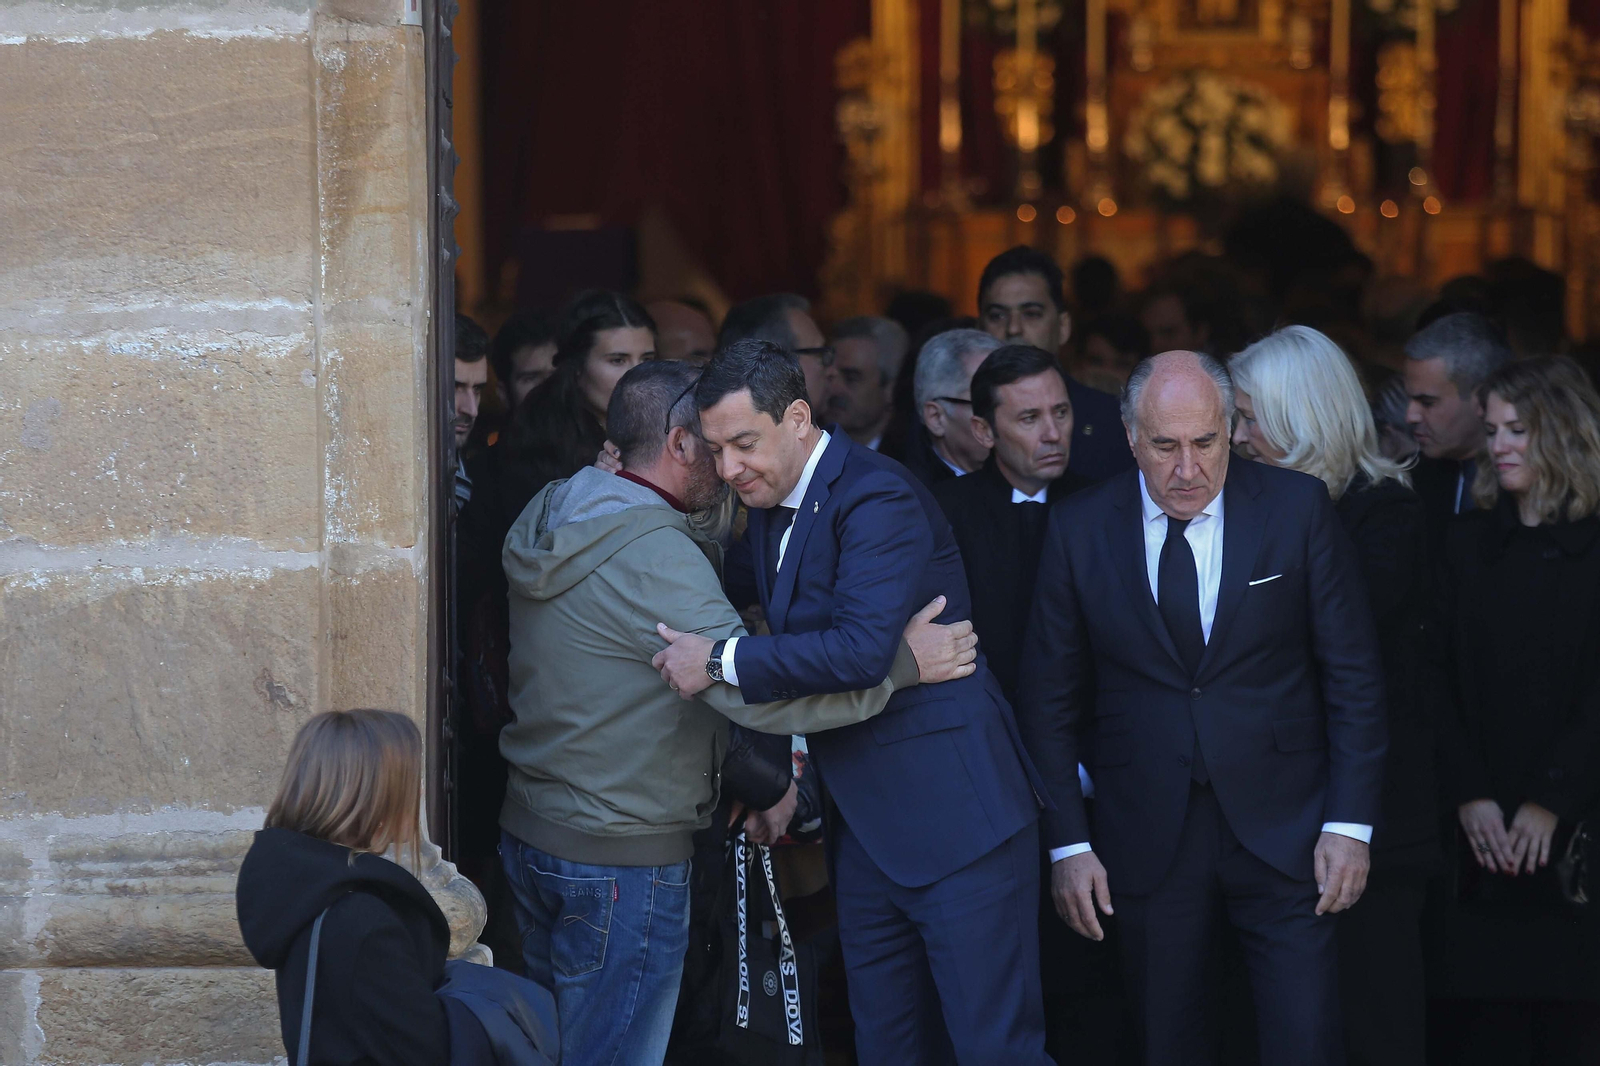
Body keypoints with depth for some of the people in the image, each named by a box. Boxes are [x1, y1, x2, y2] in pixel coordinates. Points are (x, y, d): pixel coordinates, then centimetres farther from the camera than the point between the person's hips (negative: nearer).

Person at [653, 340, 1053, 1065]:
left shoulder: (877, 499, -18)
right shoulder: (770, 509, 11)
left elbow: (862, 649, -29)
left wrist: (720, 662, -22)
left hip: (954, 815, -9)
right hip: (867, 828, 9)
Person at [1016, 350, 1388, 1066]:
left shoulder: (1298, 509, -2)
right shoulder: (1079, 530, 1)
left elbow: (1353, 676, 1)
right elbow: (1048, 701, 5)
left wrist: (1350, 823, -5)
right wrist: (1067, 844, -1)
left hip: (1281, 824, -1)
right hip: (1145, 839, 1)